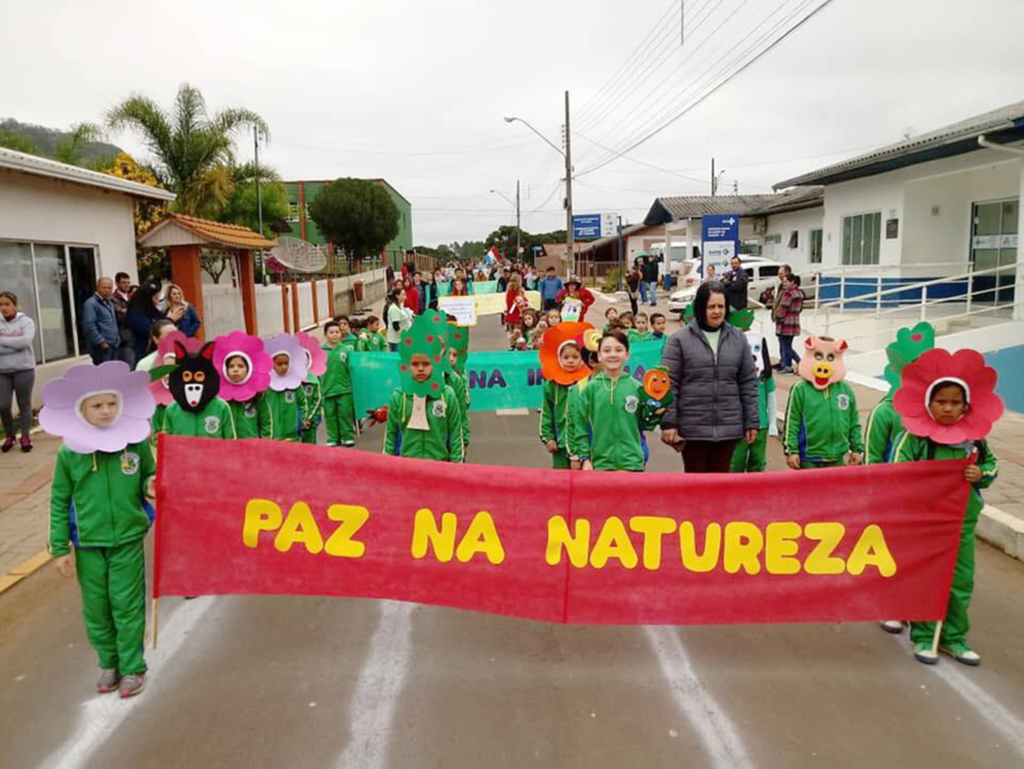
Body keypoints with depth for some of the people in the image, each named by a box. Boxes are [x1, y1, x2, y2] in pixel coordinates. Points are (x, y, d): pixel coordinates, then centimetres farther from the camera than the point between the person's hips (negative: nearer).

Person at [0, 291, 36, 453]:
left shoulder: (26, 321, -4)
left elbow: (25, 341, -20)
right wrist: (15, 345, -18)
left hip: (24, 370, -2)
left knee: (24, 404, 6)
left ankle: (26, 436, 18)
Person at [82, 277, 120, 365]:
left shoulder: (109, 303, 21)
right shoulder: (91, 303, -9)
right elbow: (89, 325, -18)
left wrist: (117, 339, 17)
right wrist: (101, 341, -19)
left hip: (113, 345, 9)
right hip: (101, 347, -9)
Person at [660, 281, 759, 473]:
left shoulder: (738, 338, 7)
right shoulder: (680, 339, -4)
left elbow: (748, 384, 9)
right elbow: (668, 385, -5)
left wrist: (752, 422, 7)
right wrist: (668, 423, -9)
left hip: (729, 428, 3)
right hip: (693, 429, -3)